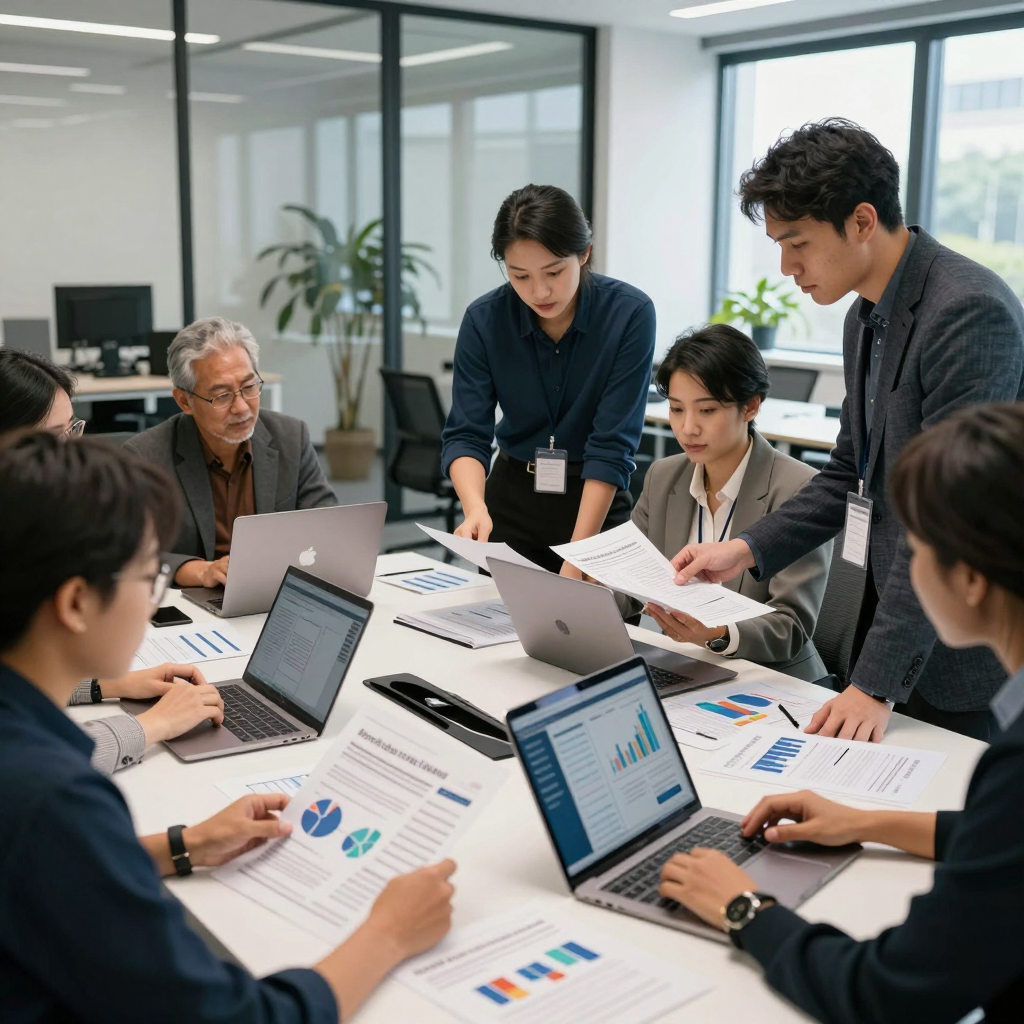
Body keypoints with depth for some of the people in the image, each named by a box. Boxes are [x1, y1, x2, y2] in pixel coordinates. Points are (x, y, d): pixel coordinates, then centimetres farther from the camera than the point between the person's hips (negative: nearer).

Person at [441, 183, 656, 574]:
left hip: (597, 502, -1)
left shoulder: (630, 313, -17)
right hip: (512, 500, 2)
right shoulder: (484, 319, -11)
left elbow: (611, 447, -20)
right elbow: (465, 434, -13)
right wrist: (475, 508, -33)